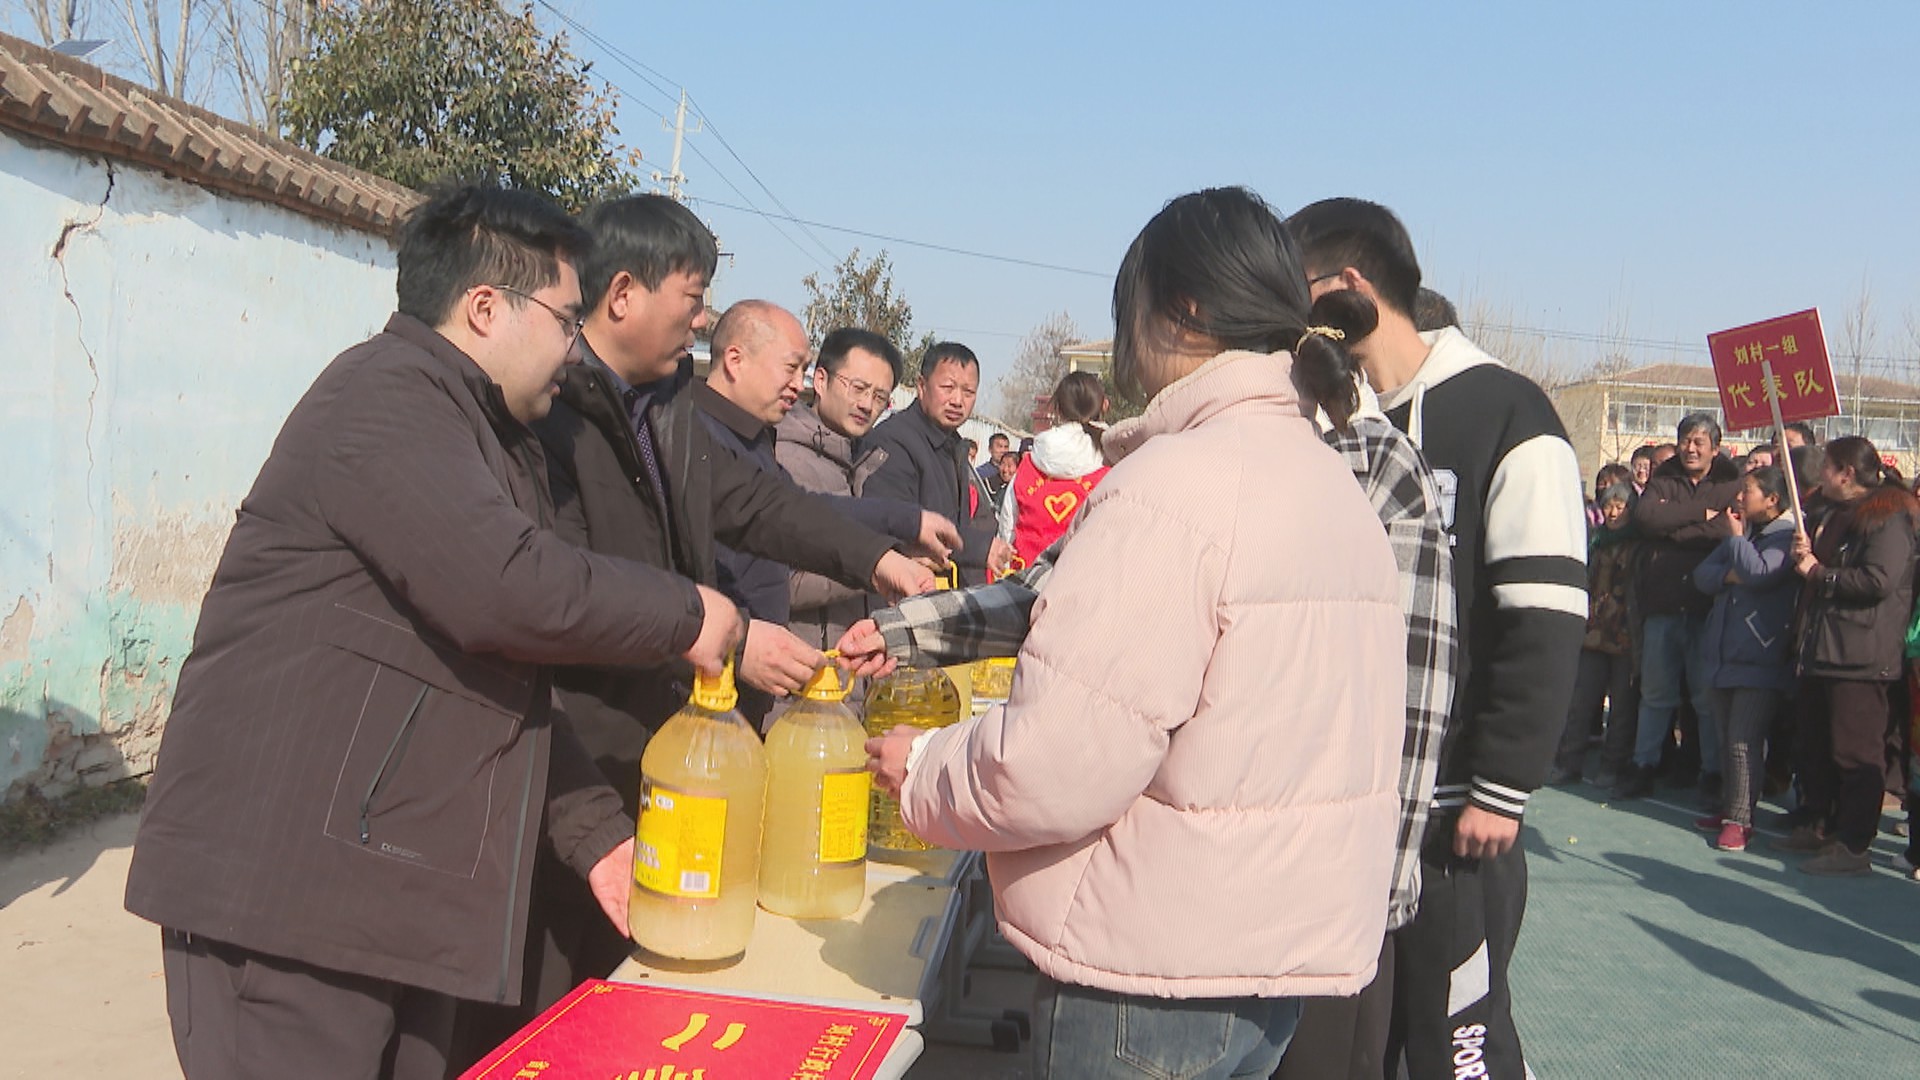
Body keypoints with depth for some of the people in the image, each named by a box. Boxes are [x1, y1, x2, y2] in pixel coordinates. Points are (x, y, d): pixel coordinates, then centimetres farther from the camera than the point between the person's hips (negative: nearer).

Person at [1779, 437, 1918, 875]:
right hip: (1822, 652, 10)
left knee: (1856, 752, -7)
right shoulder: (1838, 516, 21)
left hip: (1860, 657, -10)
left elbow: (1878, 580, -23)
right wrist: (1806, 557, 9)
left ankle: (1853, 846, -3)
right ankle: (1816, 826, 25)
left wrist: (1820, 573, -11)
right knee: (1814, 747, 15)